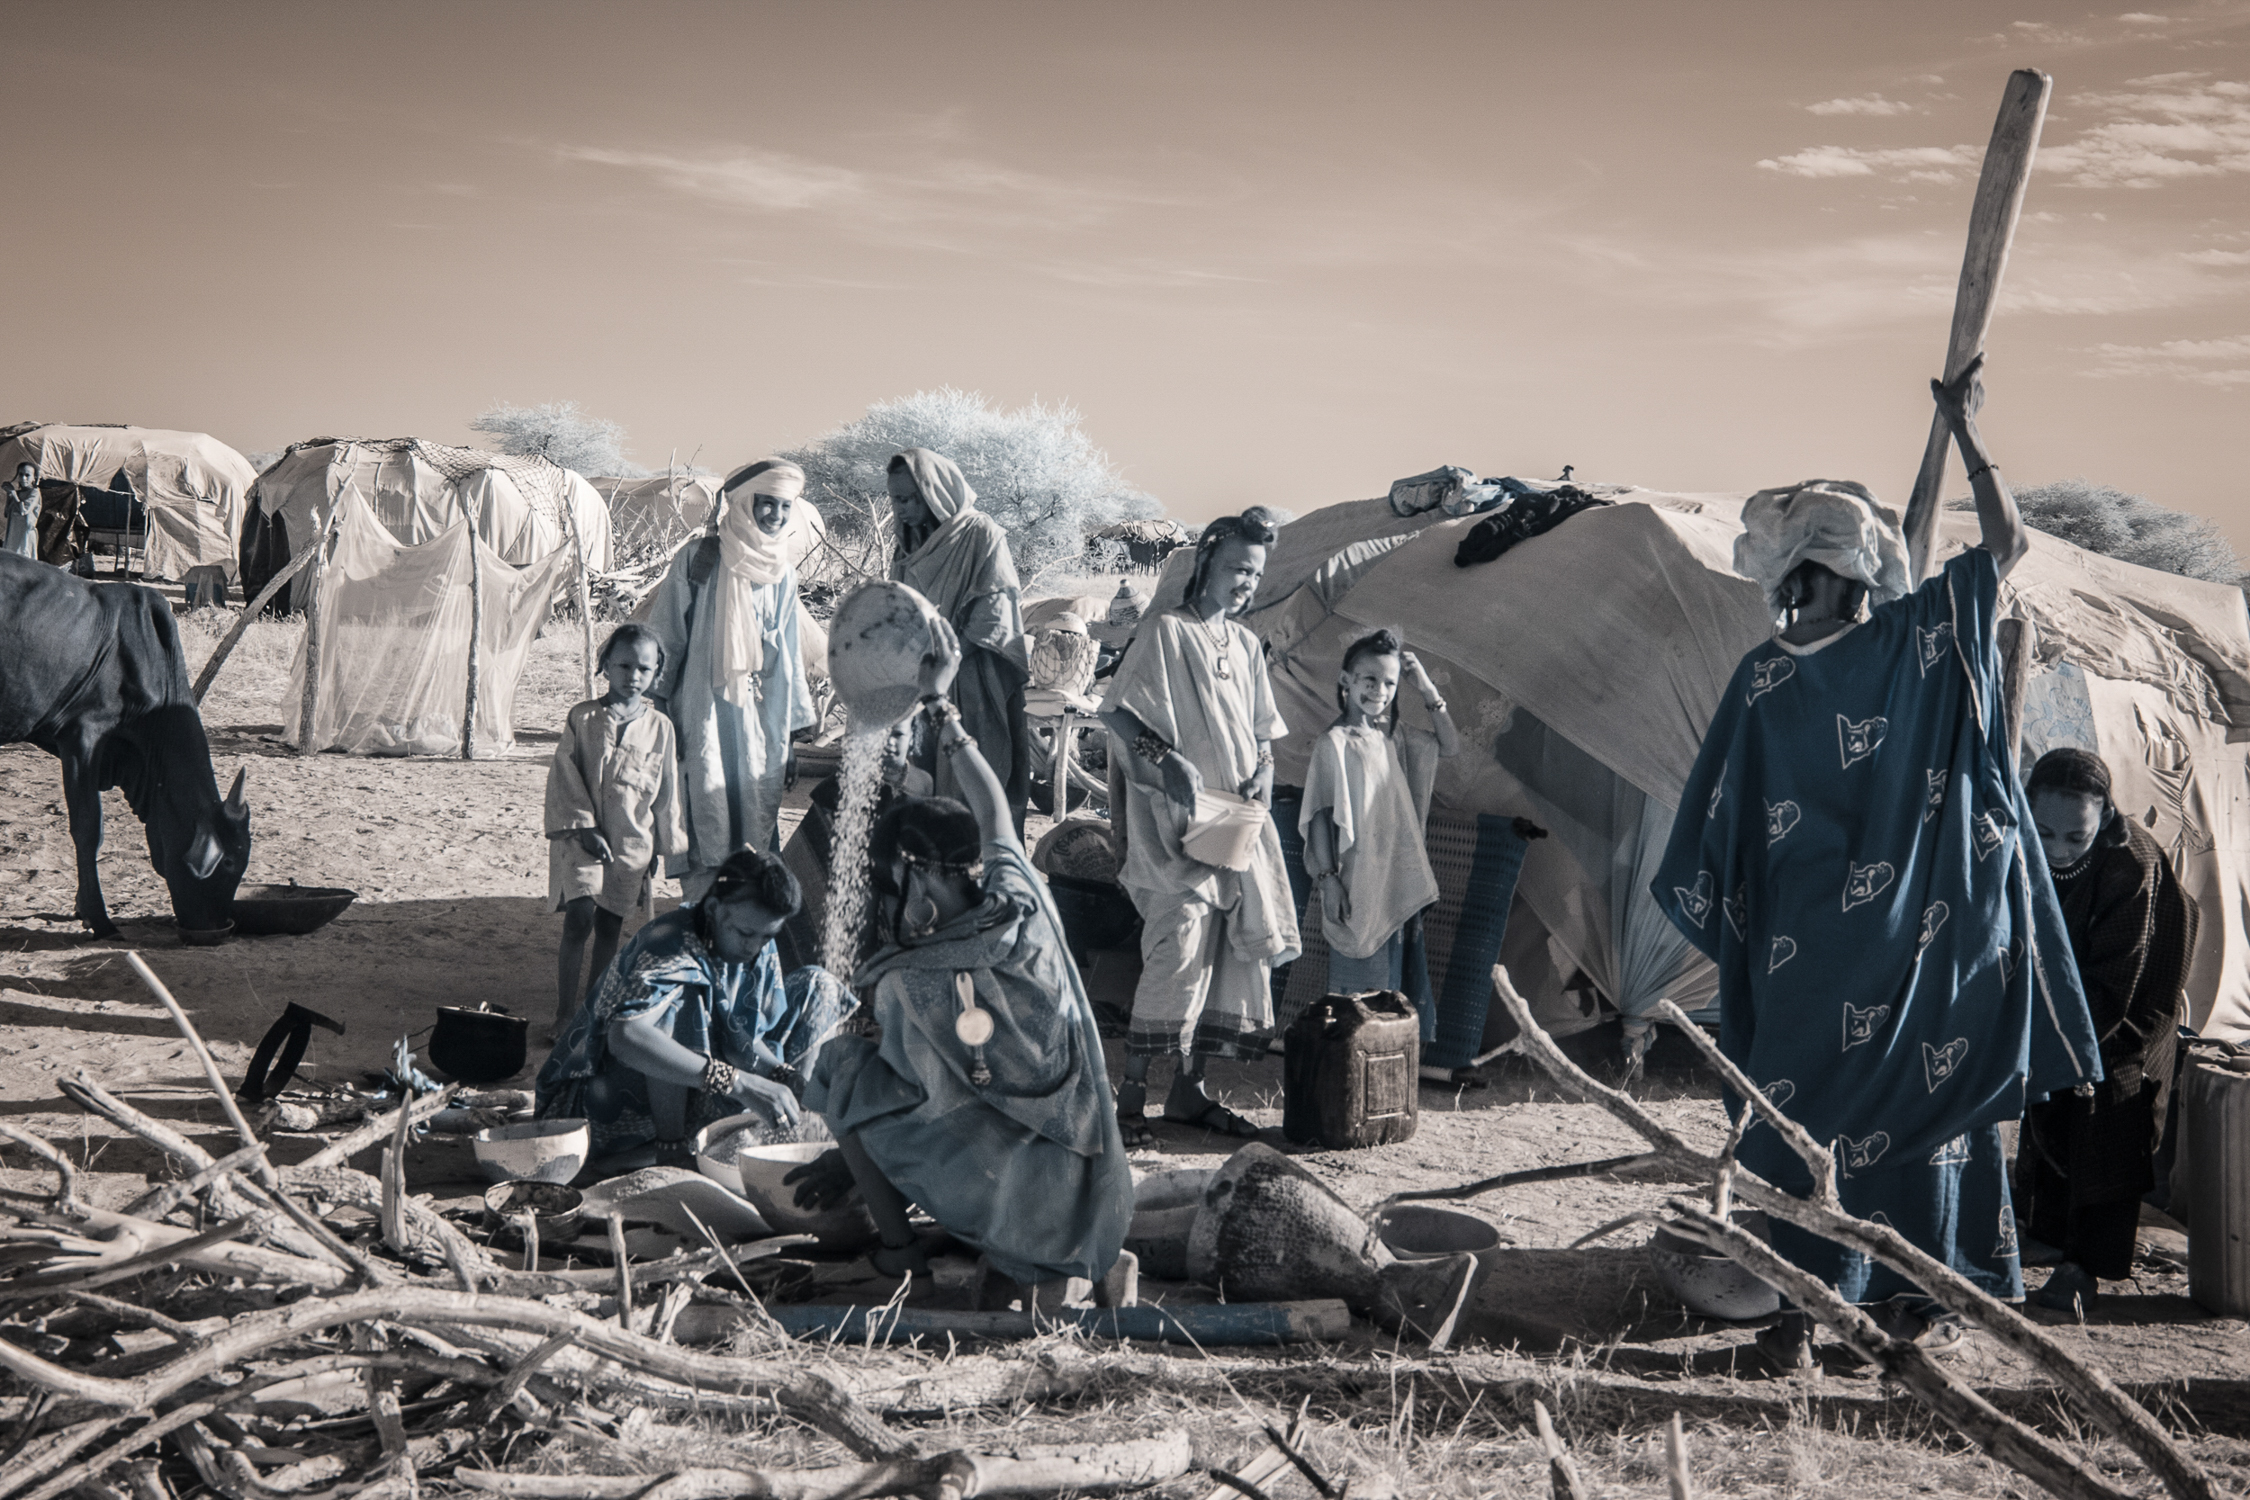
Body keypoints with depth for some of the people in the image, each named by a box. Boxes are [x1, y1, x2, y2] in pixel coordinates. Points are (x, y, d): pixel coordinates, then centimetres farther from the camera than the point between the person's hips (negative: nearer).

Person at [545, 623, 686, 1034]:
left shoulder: (659, 728, 4)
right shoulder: (583, 719, -2)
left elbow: (666, 791, 11)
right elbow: (565, 778, -2)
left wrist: (663, 843, 11)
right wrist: (584, 827, -10)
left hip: (632, 842, 3)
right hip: (582, 835, -3)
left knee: (610, 927, 9)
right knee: (579, 919, -12)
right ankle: (565, 1012, -6)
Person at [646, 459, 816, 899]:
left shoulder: (782, 573, 10)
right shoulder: (697, 561, -3)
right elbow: (663, 640, -1)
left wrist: (791, 731, 13)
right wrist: (659, 711, -3)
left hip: (759, 721, 4)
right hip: (703, 713, -4)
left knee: (758, 822, 3)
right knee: (707, 822, -7)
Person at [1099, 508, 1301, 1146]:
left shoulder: (1246, 645, 16)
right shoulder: (1165, 631, -4)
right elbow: (1116, 712, -9)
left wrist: (1261, 776, 1)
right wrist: (1169, 762, -20)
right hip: (1176, 820, -7)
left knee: (1233, 950, 6)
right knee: (1178, 947, -16)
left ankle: (1189, 1089, 15)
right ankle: (1131, 1093, -10)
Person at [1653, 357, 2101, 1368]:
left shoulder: (1762, 684, -5)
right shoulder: (1916, 640, -8)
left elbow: (1718, 831, -1)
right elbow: (2007, 543, 2)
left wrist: (1738, 939, 10)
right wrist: (1965, 432, 7)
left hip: (1807, 953, 1)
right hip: (1920, 943, 0)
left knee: (1808, 1113, 6)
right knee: (1920, 1097, 10)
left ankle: (1802, 1311, 7)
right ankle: (1912, 1297, 17)